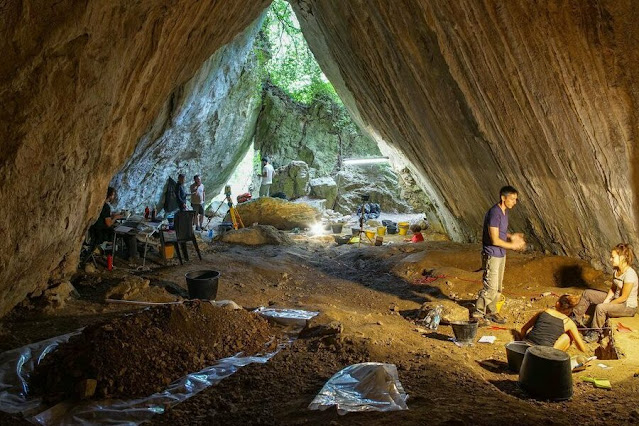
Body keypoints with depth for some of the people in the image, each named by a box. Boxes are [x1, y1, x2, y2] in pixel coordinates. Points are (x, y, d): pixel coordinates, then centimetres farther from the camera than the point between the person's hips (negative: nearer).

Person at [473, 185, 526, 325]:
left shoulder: (504, 211, 7)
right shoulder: (494, 213, -23)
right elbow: (495, 240, -24)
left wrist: (511, 236, 3)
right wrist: (512, 245, -13)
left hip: (501, 255, 9)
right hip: (492, 255, -9)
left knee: (498, 287, 16)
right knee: (491, 287, -6)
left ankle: (491, 312, 30)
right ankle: (477, 314, 6)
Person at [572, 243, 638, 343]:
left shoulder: (629, 275, -28)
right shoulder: (616, 270, -1)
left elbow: (624, 297, -24)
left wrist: (606, 304, -15)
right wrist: (606, 301, -6)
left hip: (628, 307, -9)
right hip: (616, 298, 10)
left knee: (600, 308, -33)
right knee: (587, 293, 5)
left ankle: (595, 333, -13)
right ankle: (577, 318, 18)